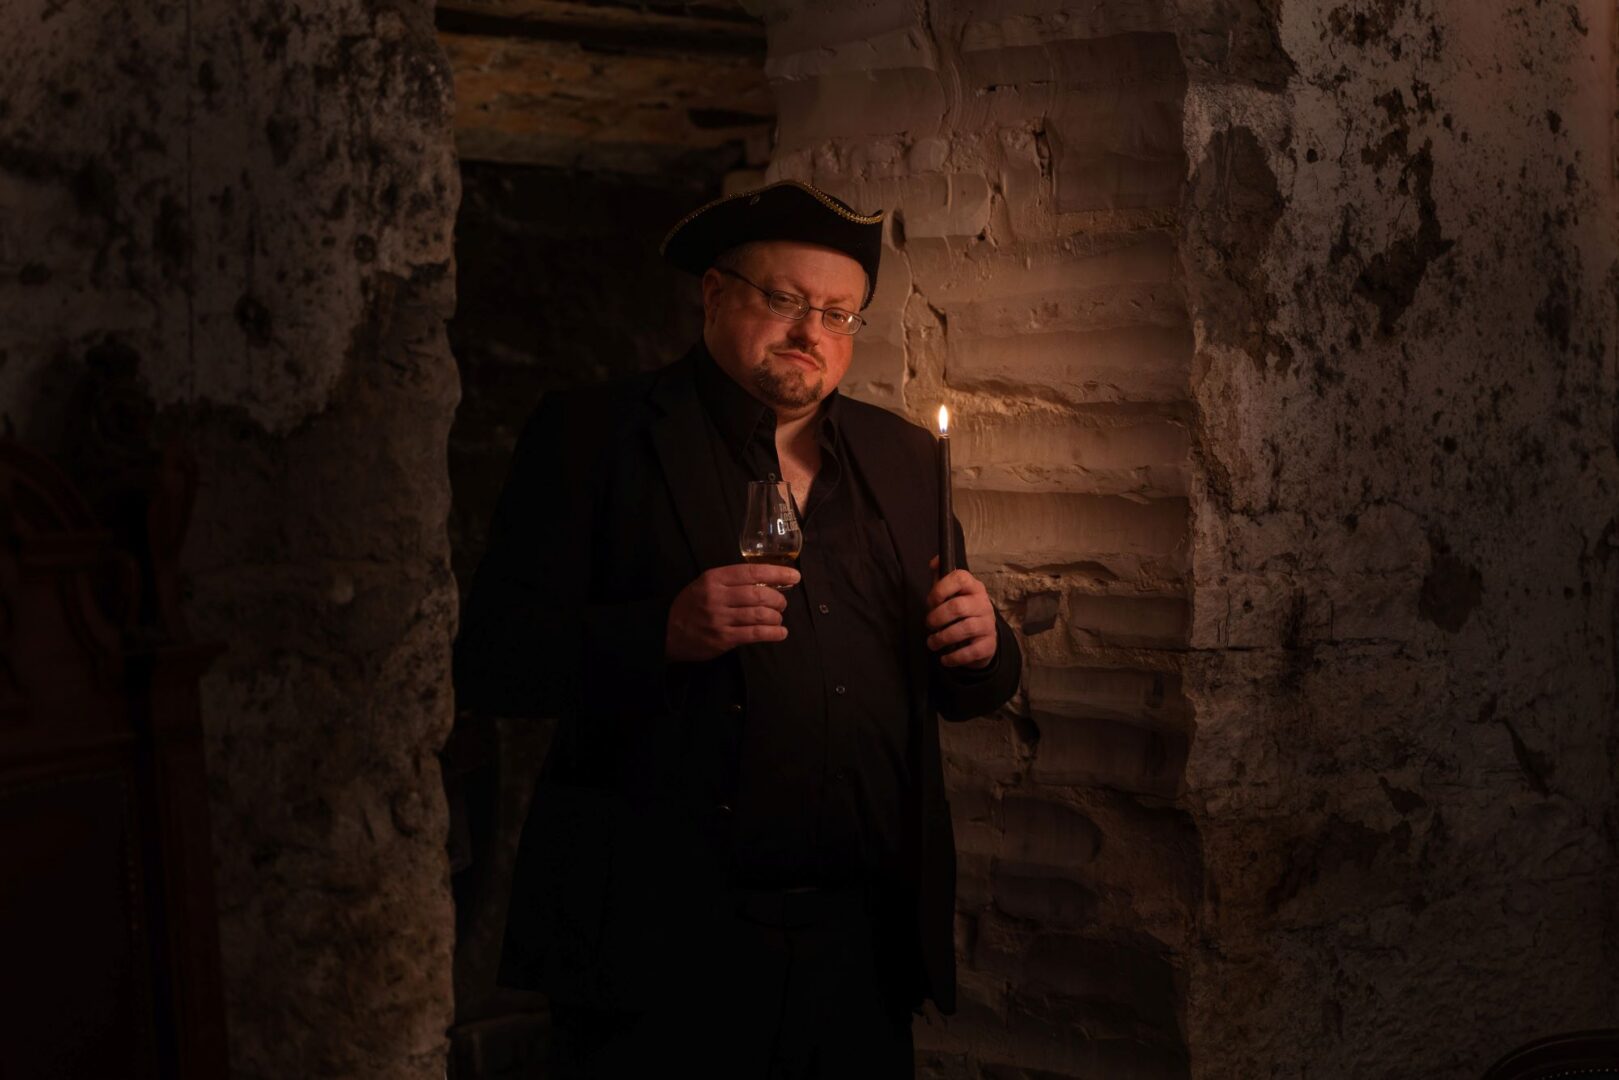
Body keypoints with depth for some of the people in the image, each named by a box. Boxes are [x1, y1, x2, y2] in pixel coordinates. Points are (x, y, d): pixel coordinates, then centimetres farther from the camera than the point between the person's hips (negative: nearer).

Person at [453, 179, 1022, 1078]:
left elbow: (963, 693, 19)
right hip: (659, 943, -4)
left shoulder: (900, 455, 14)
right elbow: (488, 660, -8)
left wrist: (981, 646, -4)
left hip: (863, 946, 4)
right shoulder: (592, 434, 0)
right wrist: (663, 633, -23)